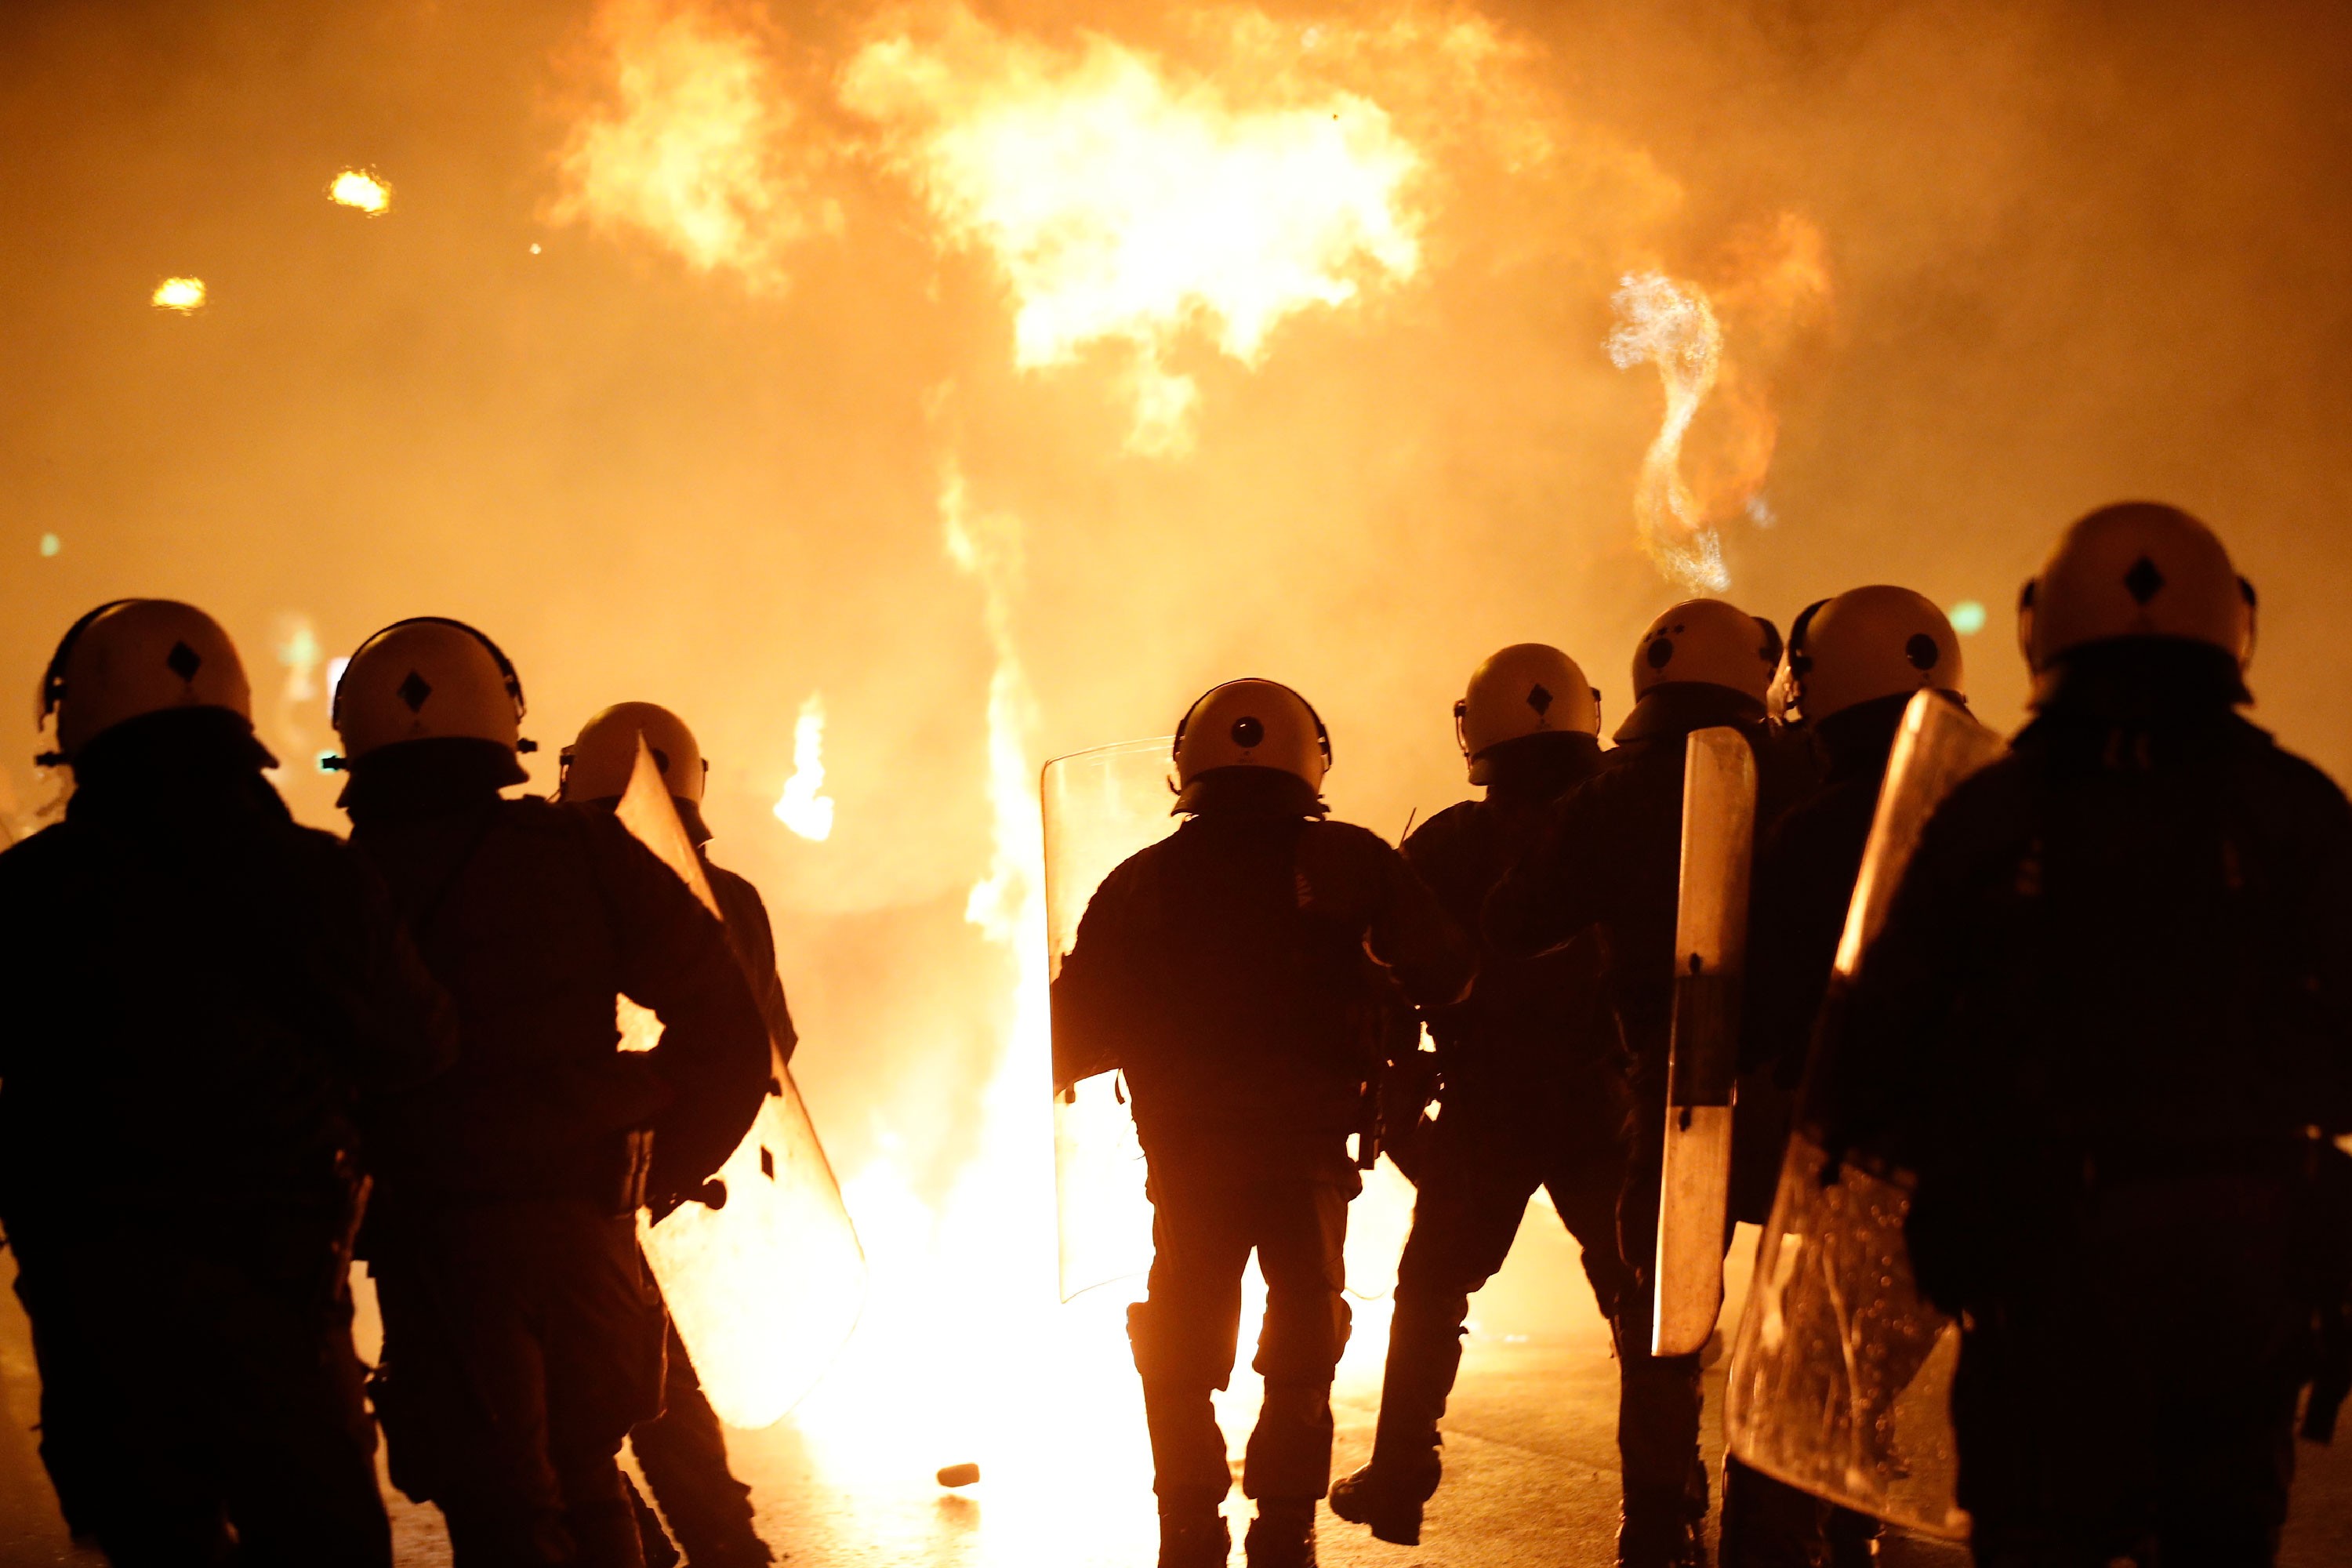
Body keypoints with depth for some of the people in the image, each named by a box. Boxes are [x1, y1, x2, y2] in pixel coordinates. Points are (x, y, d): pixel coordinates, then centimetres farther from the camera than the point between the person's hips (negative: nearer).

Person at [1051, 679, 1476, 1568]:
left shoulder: (1141, 882, 0)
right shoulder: (1347, 863, -4)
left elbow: (1075, 1033, 0)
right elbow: (1444, 977, -11)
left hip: (1187, 1153, 1)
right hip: (1309, 1151, -1)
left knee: (1182, 1357, 16)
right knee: (1302, 1354, 14)